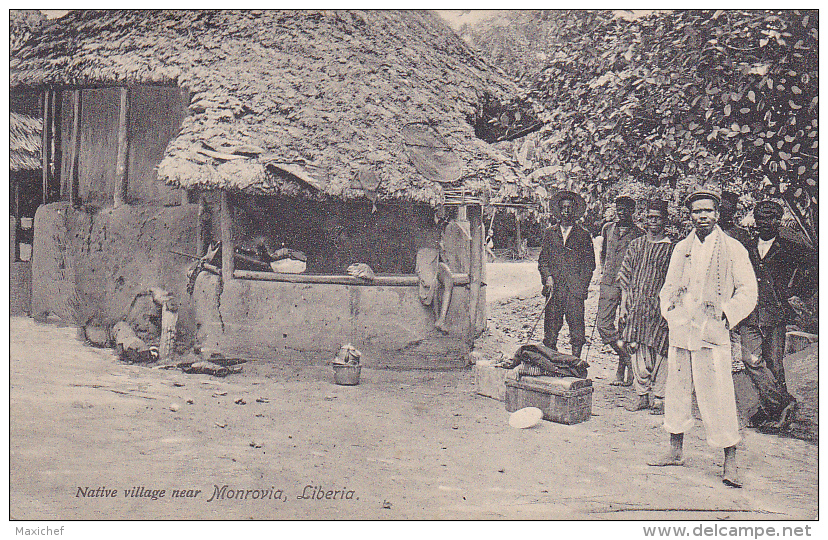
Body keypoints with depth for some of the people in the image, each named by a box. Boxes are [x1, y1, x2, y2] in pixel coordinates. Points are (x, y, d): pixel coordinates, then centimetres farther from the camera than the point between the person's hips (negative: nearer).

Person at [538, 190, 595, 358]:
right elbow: (542, 260, 14)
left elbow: (590, 263, 7)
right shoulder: (550, 233, 14)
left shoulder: (583, 234, 8)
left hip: (575, 288, -2)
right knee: (551, 326, 0)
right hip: (554, 287, 2)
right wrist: (548, 277, -3)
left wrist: (581, 285, -5)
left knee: (576, 323, -4)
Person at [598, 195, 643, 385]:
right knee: (603, 324, -3)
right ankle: (627, 357, 12)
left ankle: (622, 371, 11)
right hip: (608, 284, 4)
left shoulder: (639, 234, 1)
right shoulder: (608, 229, 13)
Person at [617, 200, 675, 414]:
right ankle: (641, 394, 15)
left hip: (659, 306, -3)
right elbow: (625, 276, 13)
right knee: (637, 349, 5)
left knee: (659, 351, -2)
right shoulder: (636, 245, 11)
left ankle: (658, 398, 8)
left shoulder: (671, 248, 1)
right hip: (635, 306, 3)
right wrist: (623, 306, 8)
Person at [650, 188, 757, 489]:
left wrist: (724, 317, -9)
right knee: (676, 391, 10)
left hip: (712, 334, -5)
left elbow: (747, 292, 0)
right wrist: (671, 314, 6)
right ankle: (676, 451, 23)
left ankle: (730, 462, 3)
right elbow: (668, 287, 21)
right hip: (680, 331, 5)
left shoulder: (733, 249, 0)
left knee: (717, 397, -7)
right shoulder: (681, 249, 13)